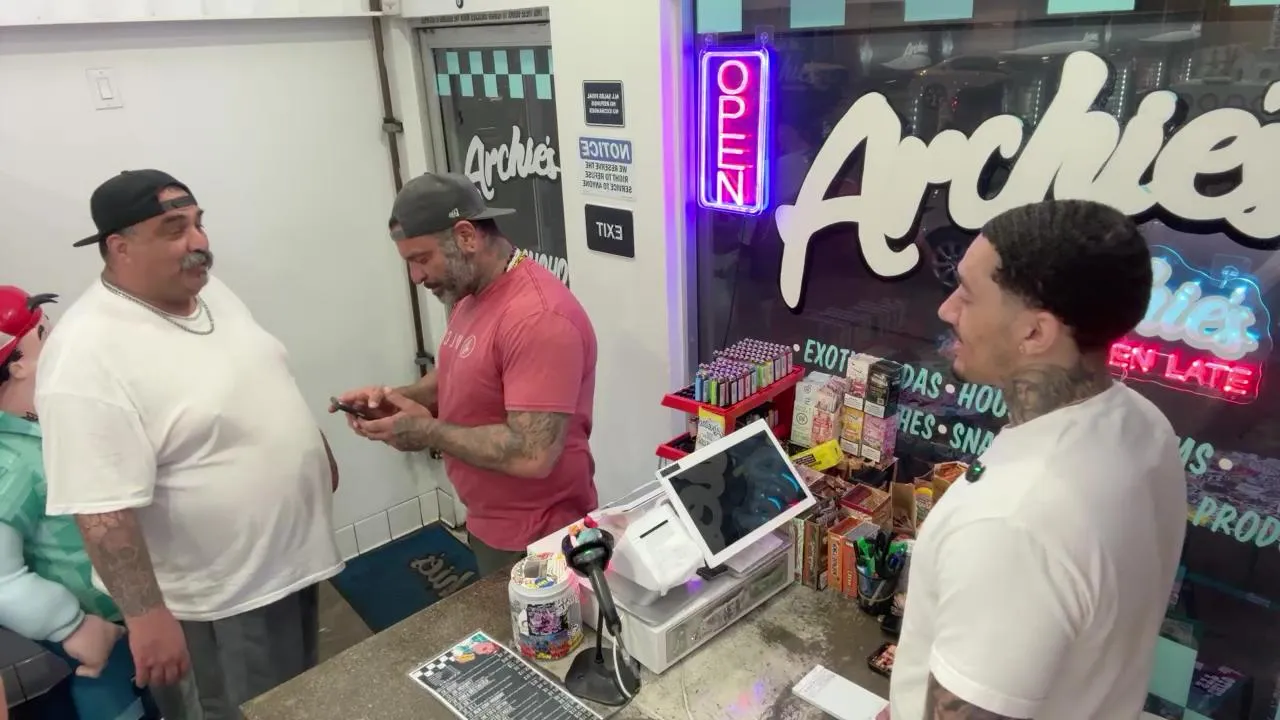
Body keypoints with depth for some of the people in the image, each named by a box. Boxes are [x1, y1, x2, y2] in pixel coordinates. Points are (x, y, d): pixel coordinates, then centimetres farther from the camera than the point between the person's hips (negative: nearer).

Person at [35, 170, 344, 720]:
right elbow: (103, 511, -27)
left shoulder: (208, 290, 0)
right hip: (224, 597, -7)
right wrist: (146, 618, -25)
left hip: (293, 554, 8)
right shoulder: (88, 356, -27)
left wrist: (318, 453, 20)